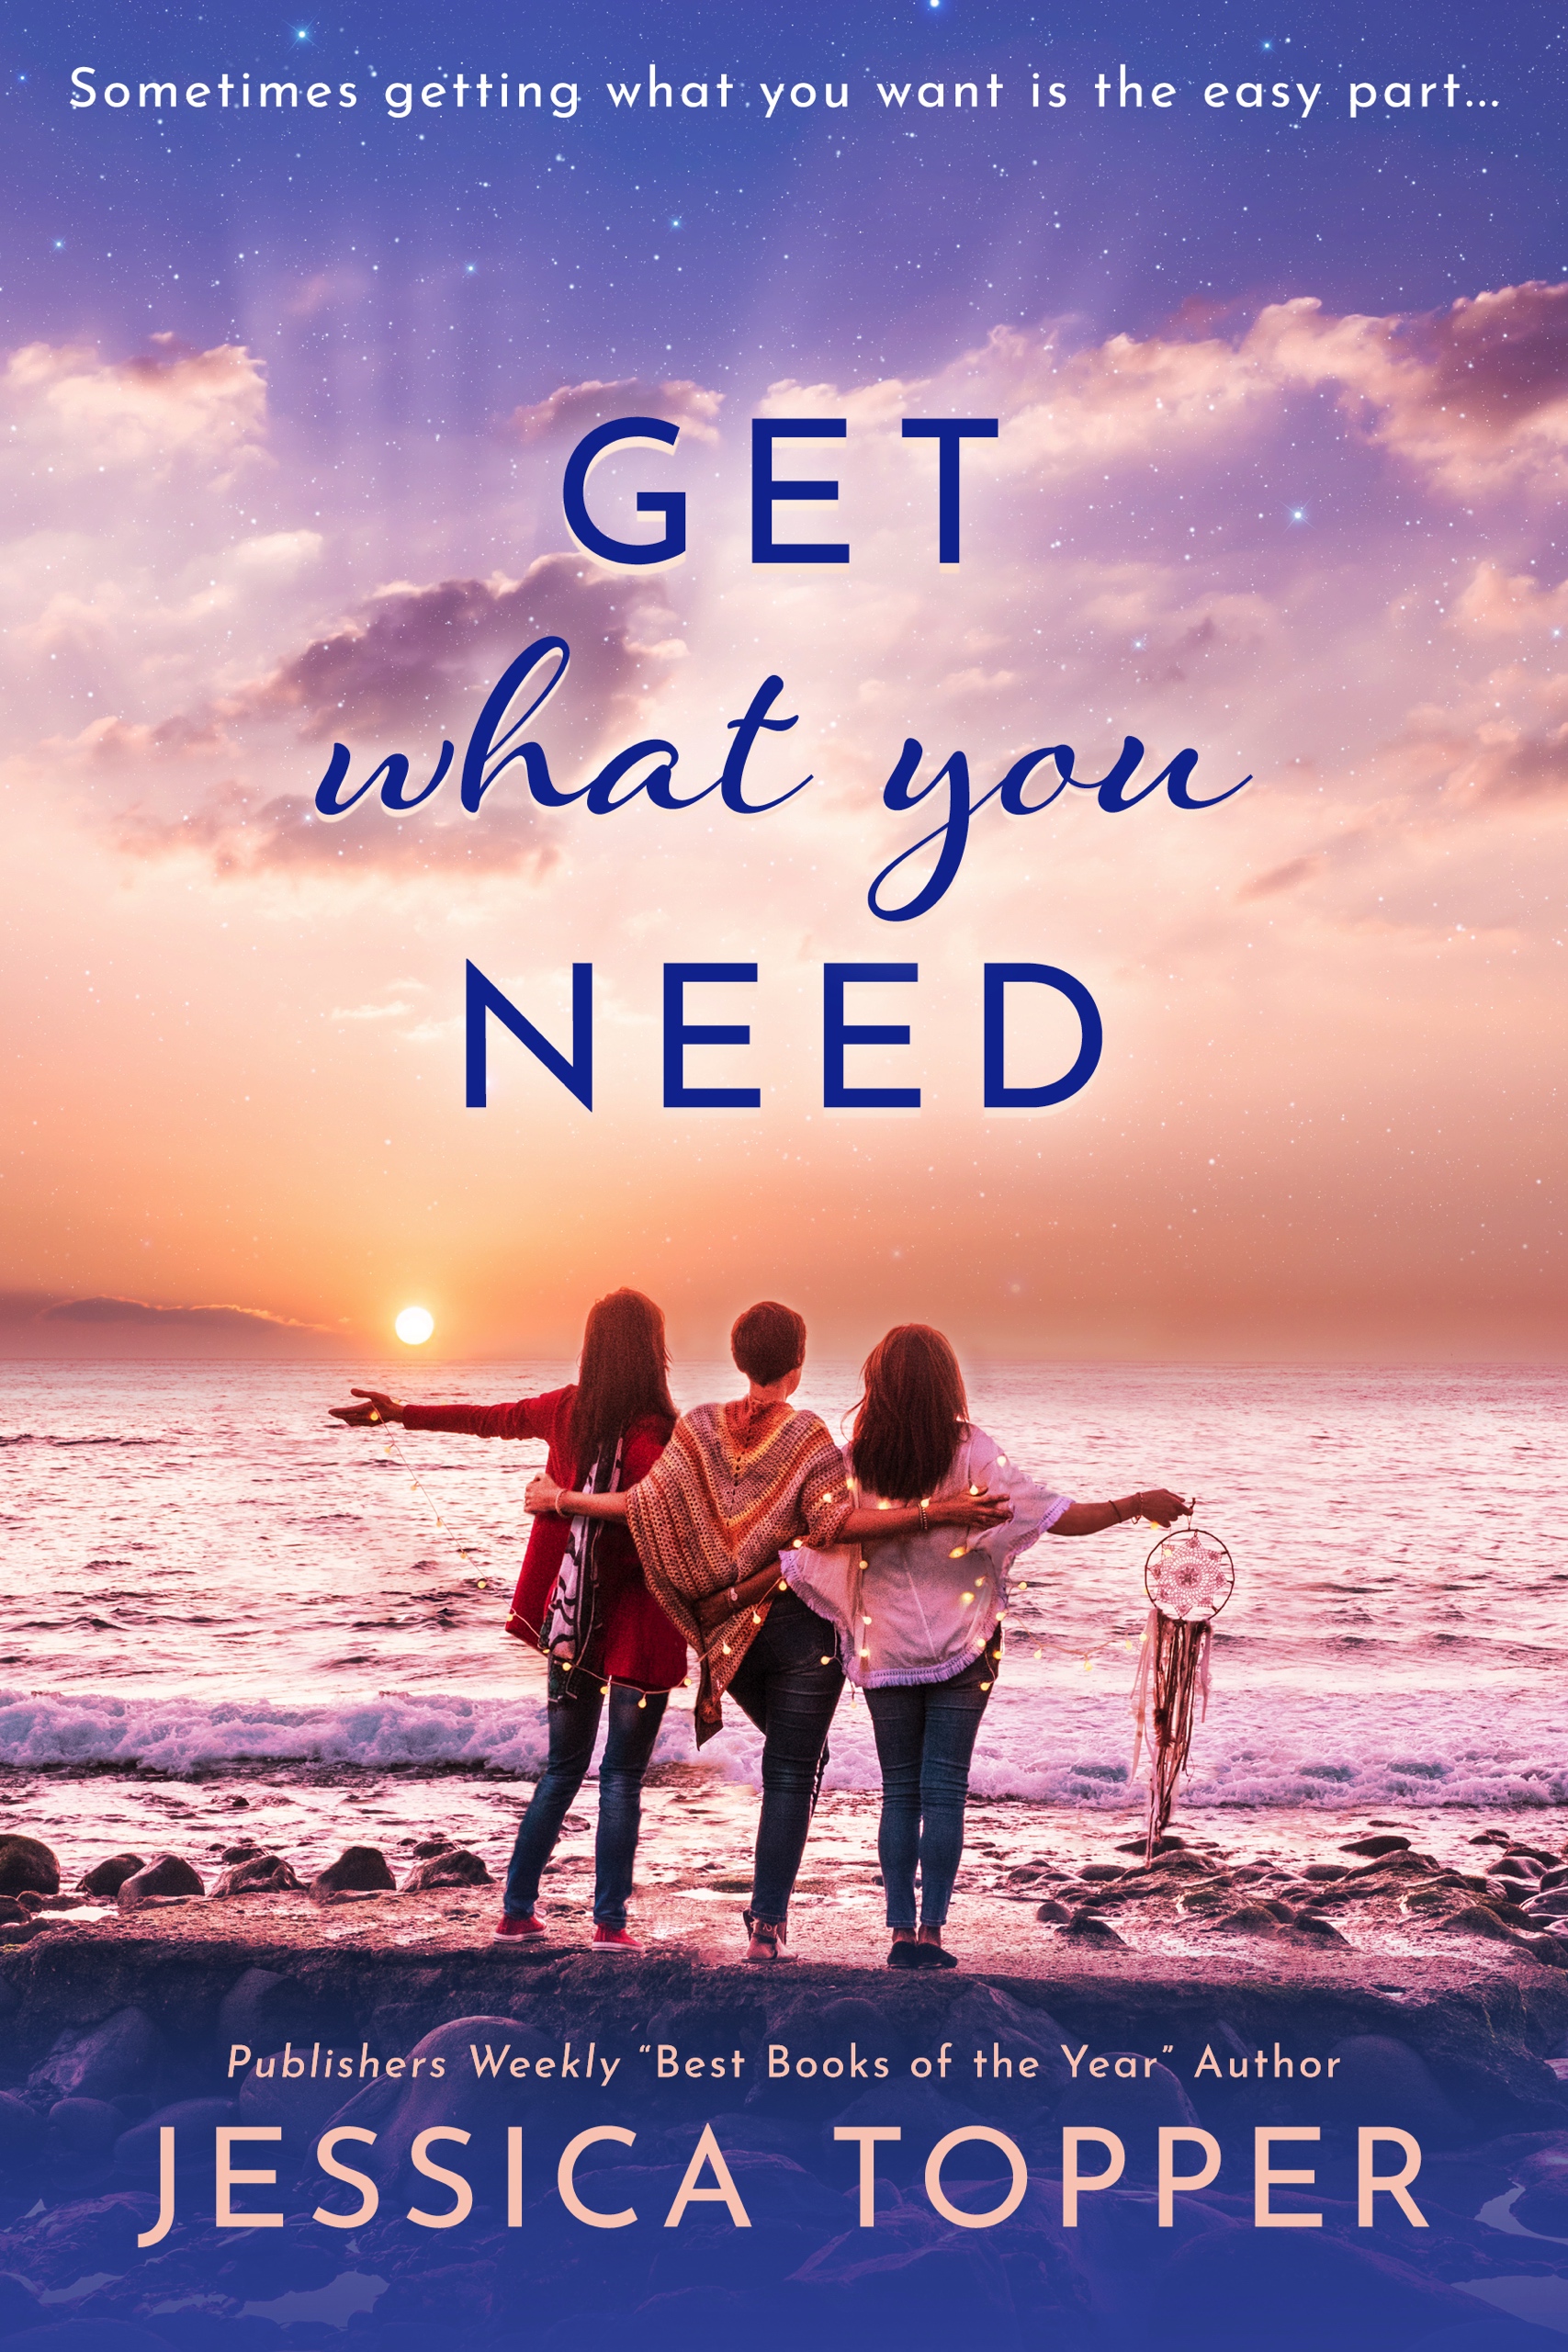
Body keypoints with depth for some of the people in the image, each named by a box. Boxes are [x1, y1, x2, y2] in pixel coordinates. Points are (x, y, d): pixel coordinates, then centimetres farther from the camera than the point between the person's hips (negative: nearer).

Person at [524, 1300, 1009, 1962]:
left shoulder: (698, 1427, 1)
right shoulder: (808, 1436, -9)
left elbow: (645, 1504, -3)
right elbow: (834, 1522, -21)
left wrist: (561, 1499, 10)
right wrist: (936, 1512, -25)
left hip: (727, 1628, 4)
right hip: (801, 1626, -4)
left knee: (794, 1755, 25)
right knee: (791, 1775, 2)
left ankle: (771, 1902, 23)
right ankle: (768, 1924, -2)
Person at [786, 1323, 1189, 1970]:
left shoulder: (854, 1462, -8)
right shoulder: (971, 1453, -12)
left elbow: (808, 1554, -6)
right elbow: (1056, 1516, -13)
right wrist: (1137, 1505, -3)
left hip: (886, 1645, 1)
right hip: (961, 1646, -1)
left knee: (899, 1791, 10)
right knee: (944, 1790, 2)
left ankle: (901, 1932, 8)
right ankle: (931, 1932, 0)